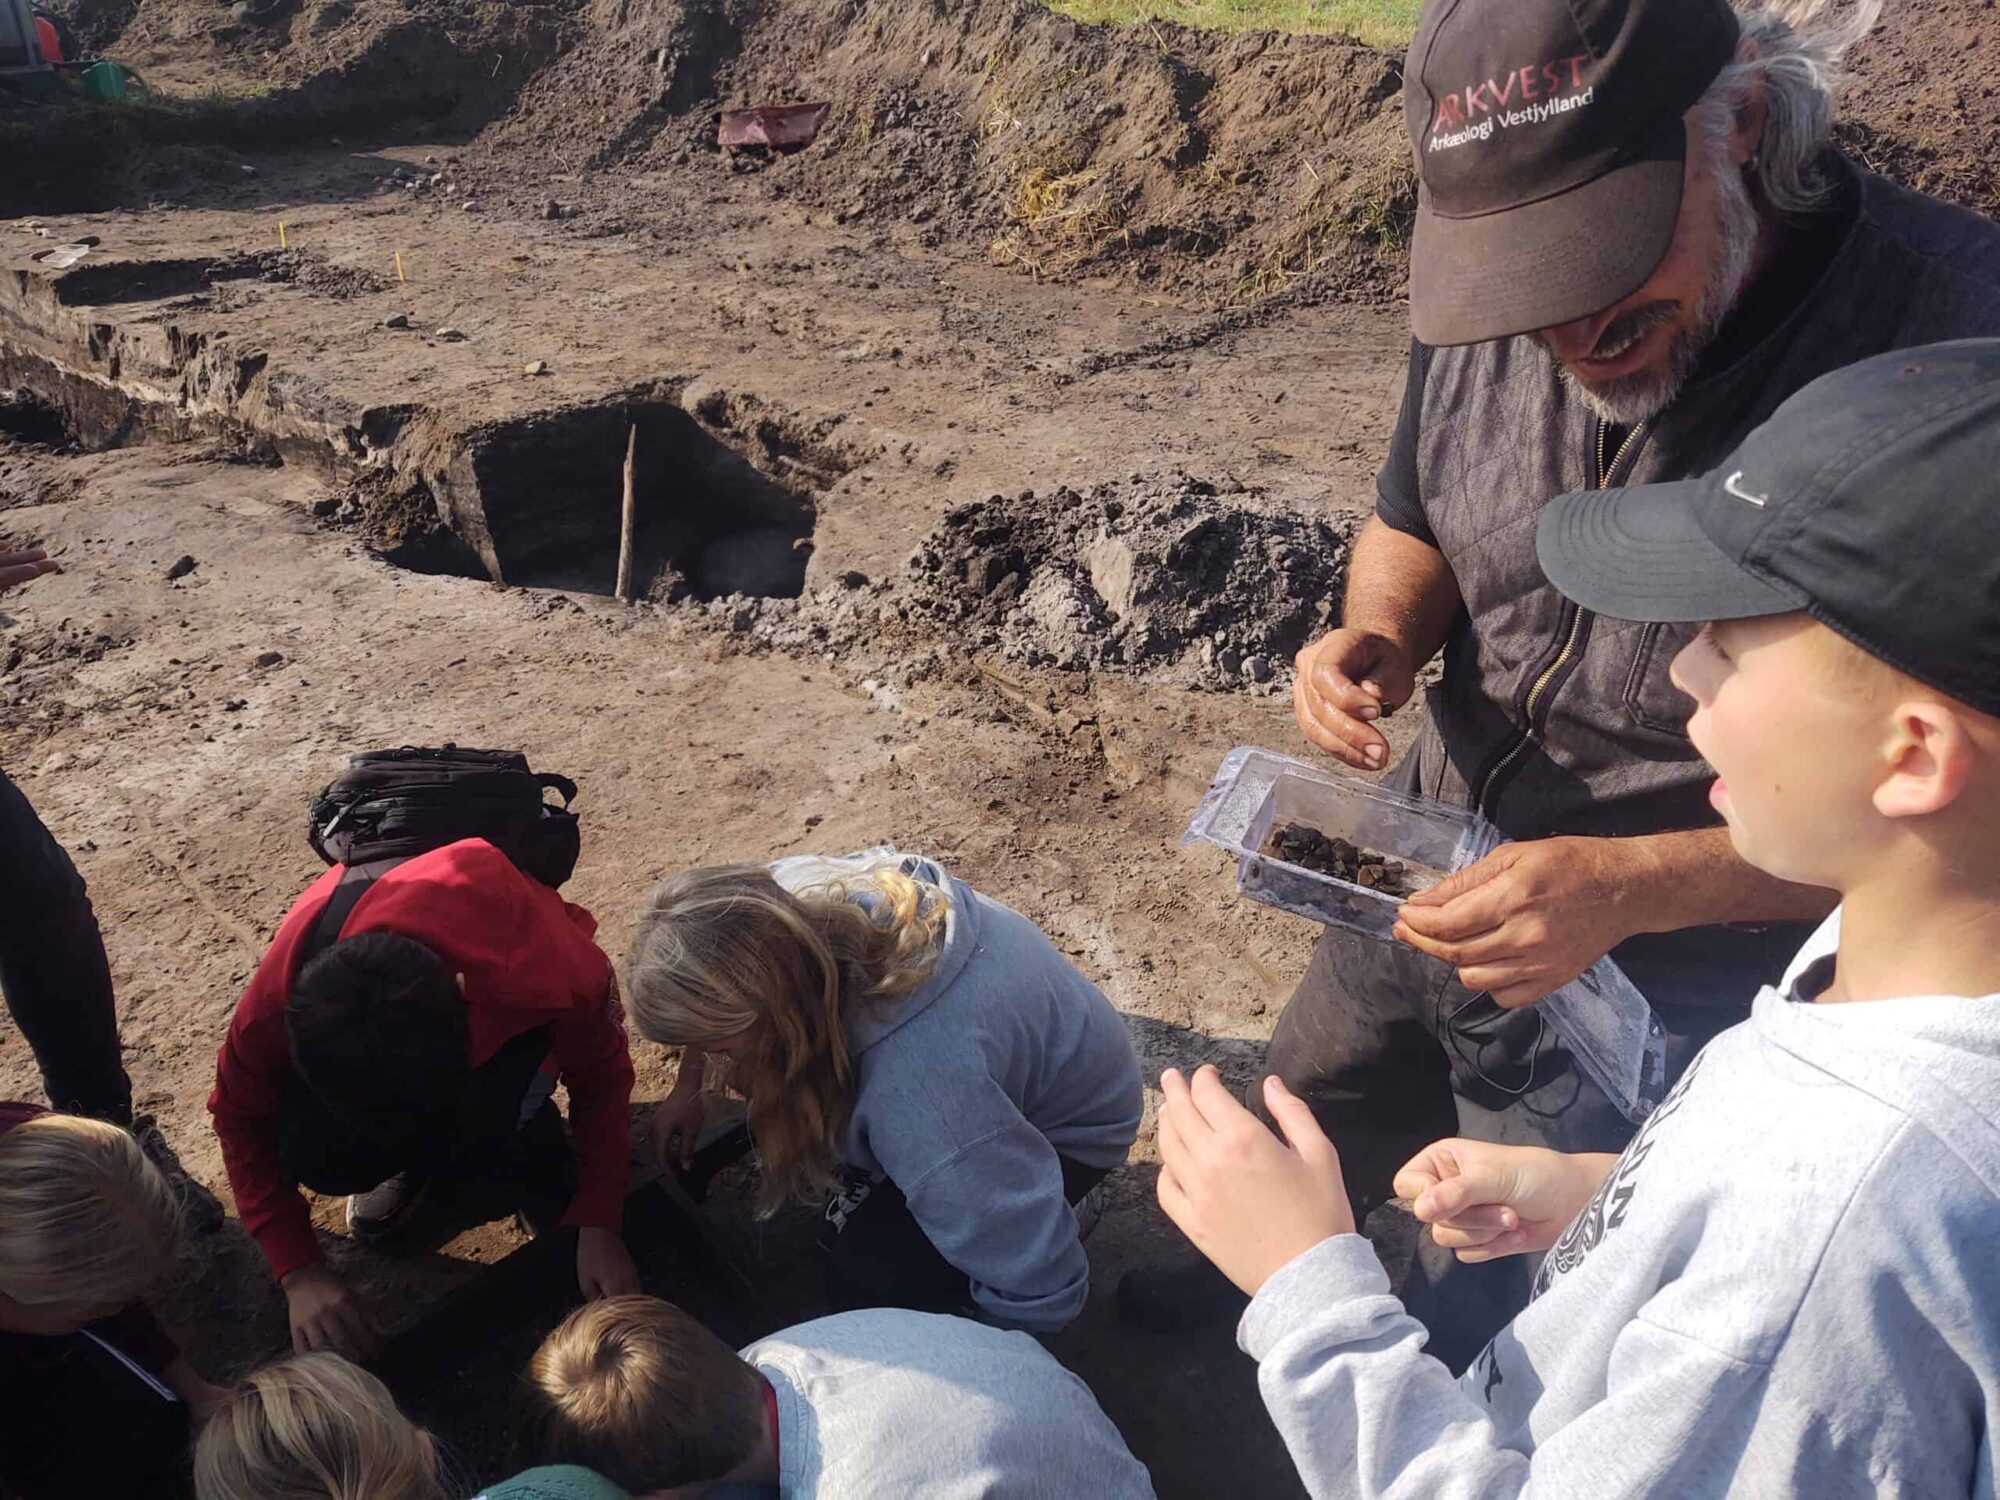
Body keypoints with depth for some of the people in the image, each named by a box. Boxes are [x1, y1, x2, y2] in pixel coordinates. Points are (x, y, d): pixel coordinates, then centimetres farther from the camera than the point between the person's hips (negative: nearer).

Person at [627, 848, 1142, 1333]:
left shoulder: (918, 1108, -47)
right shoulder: (784, 896, -28)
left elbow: (1042, 1292, -35)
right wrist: (688, 1084, 5)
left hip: (1065, 1126, -6)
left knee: (865, 1279, -17)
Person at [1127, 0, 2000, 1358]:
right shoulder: (1487, 305, -10)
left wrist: (1631, 885, -34)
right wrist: (1380, 639, -15)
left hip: (1664, 990, -5)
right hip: (1435, 886, 5)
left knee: (1487, 1331, 16)